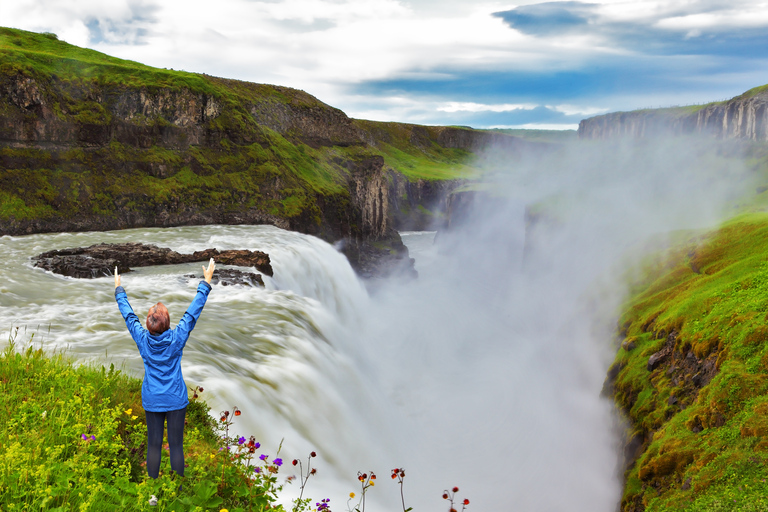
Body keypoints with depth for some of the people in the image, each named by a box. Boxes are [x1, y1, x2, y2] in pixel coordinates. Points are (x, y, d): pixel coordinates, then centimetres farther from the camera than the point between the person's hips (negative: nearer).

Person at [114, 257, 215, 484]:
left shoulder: (142, 339, -10)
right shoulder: (177, 338, -14)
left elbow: (128, 315, 4)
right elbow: (193, 312, -8)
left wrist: (119, 289, 18)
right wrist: (206, 282, 0)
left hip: (152, 401, 2)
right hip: (176, 400, -2)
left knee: (153, 445, 10)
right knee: (176, 445, 5)